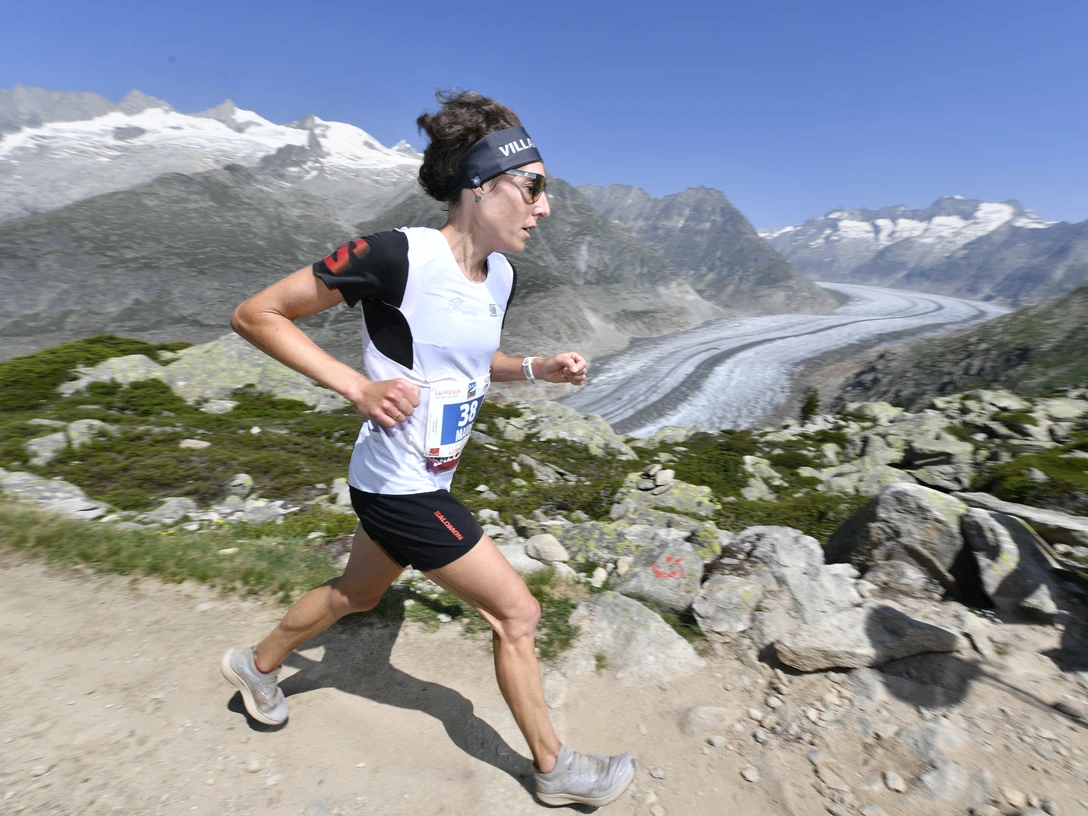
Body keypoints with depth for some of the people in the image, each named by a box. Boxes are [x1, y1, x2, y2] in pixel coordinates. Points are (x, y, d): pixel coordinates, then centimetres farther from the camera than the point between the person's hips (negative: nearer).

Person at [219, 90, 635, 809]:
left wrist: (537, 368, 1)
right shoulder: (397, 256, -24)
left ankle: (258, 667, 57)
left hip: (429, 481, 9)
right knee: (517, 611, 2)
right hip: (400, 487, -9)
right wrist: (357, 386, -24)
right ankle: (555, 769, 29)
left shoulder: (502, 277, 1)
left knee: (357, 594, 28)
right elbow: (255, 315, -15)